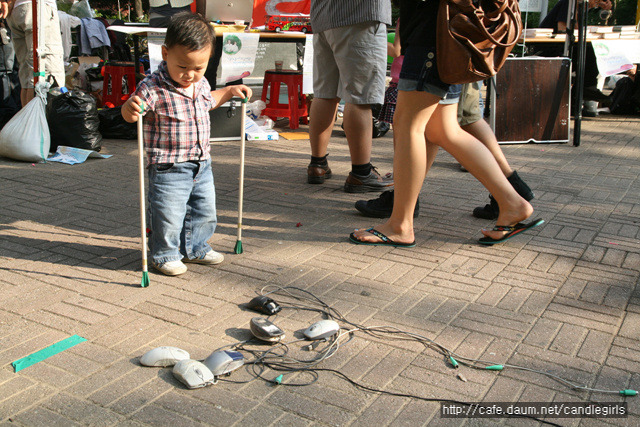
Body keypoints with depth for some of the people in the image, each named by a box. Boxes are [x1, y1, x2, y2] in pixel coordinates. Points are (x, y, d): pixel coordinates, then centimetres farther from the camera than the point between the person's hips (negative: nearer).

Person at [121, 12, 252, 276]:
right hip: (168, 168, -7)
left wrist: (230, 91, 19)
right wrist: (130, 108, -41)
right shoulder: (153, 88, -19)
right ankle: (165, 255, 26)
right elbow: (129, 114, -20)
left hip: (202, 165, 7)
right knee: (168, 216, 2)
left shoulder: (201, 84, 5)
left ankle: (196, 249, 40)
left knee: (205, 212, 19)